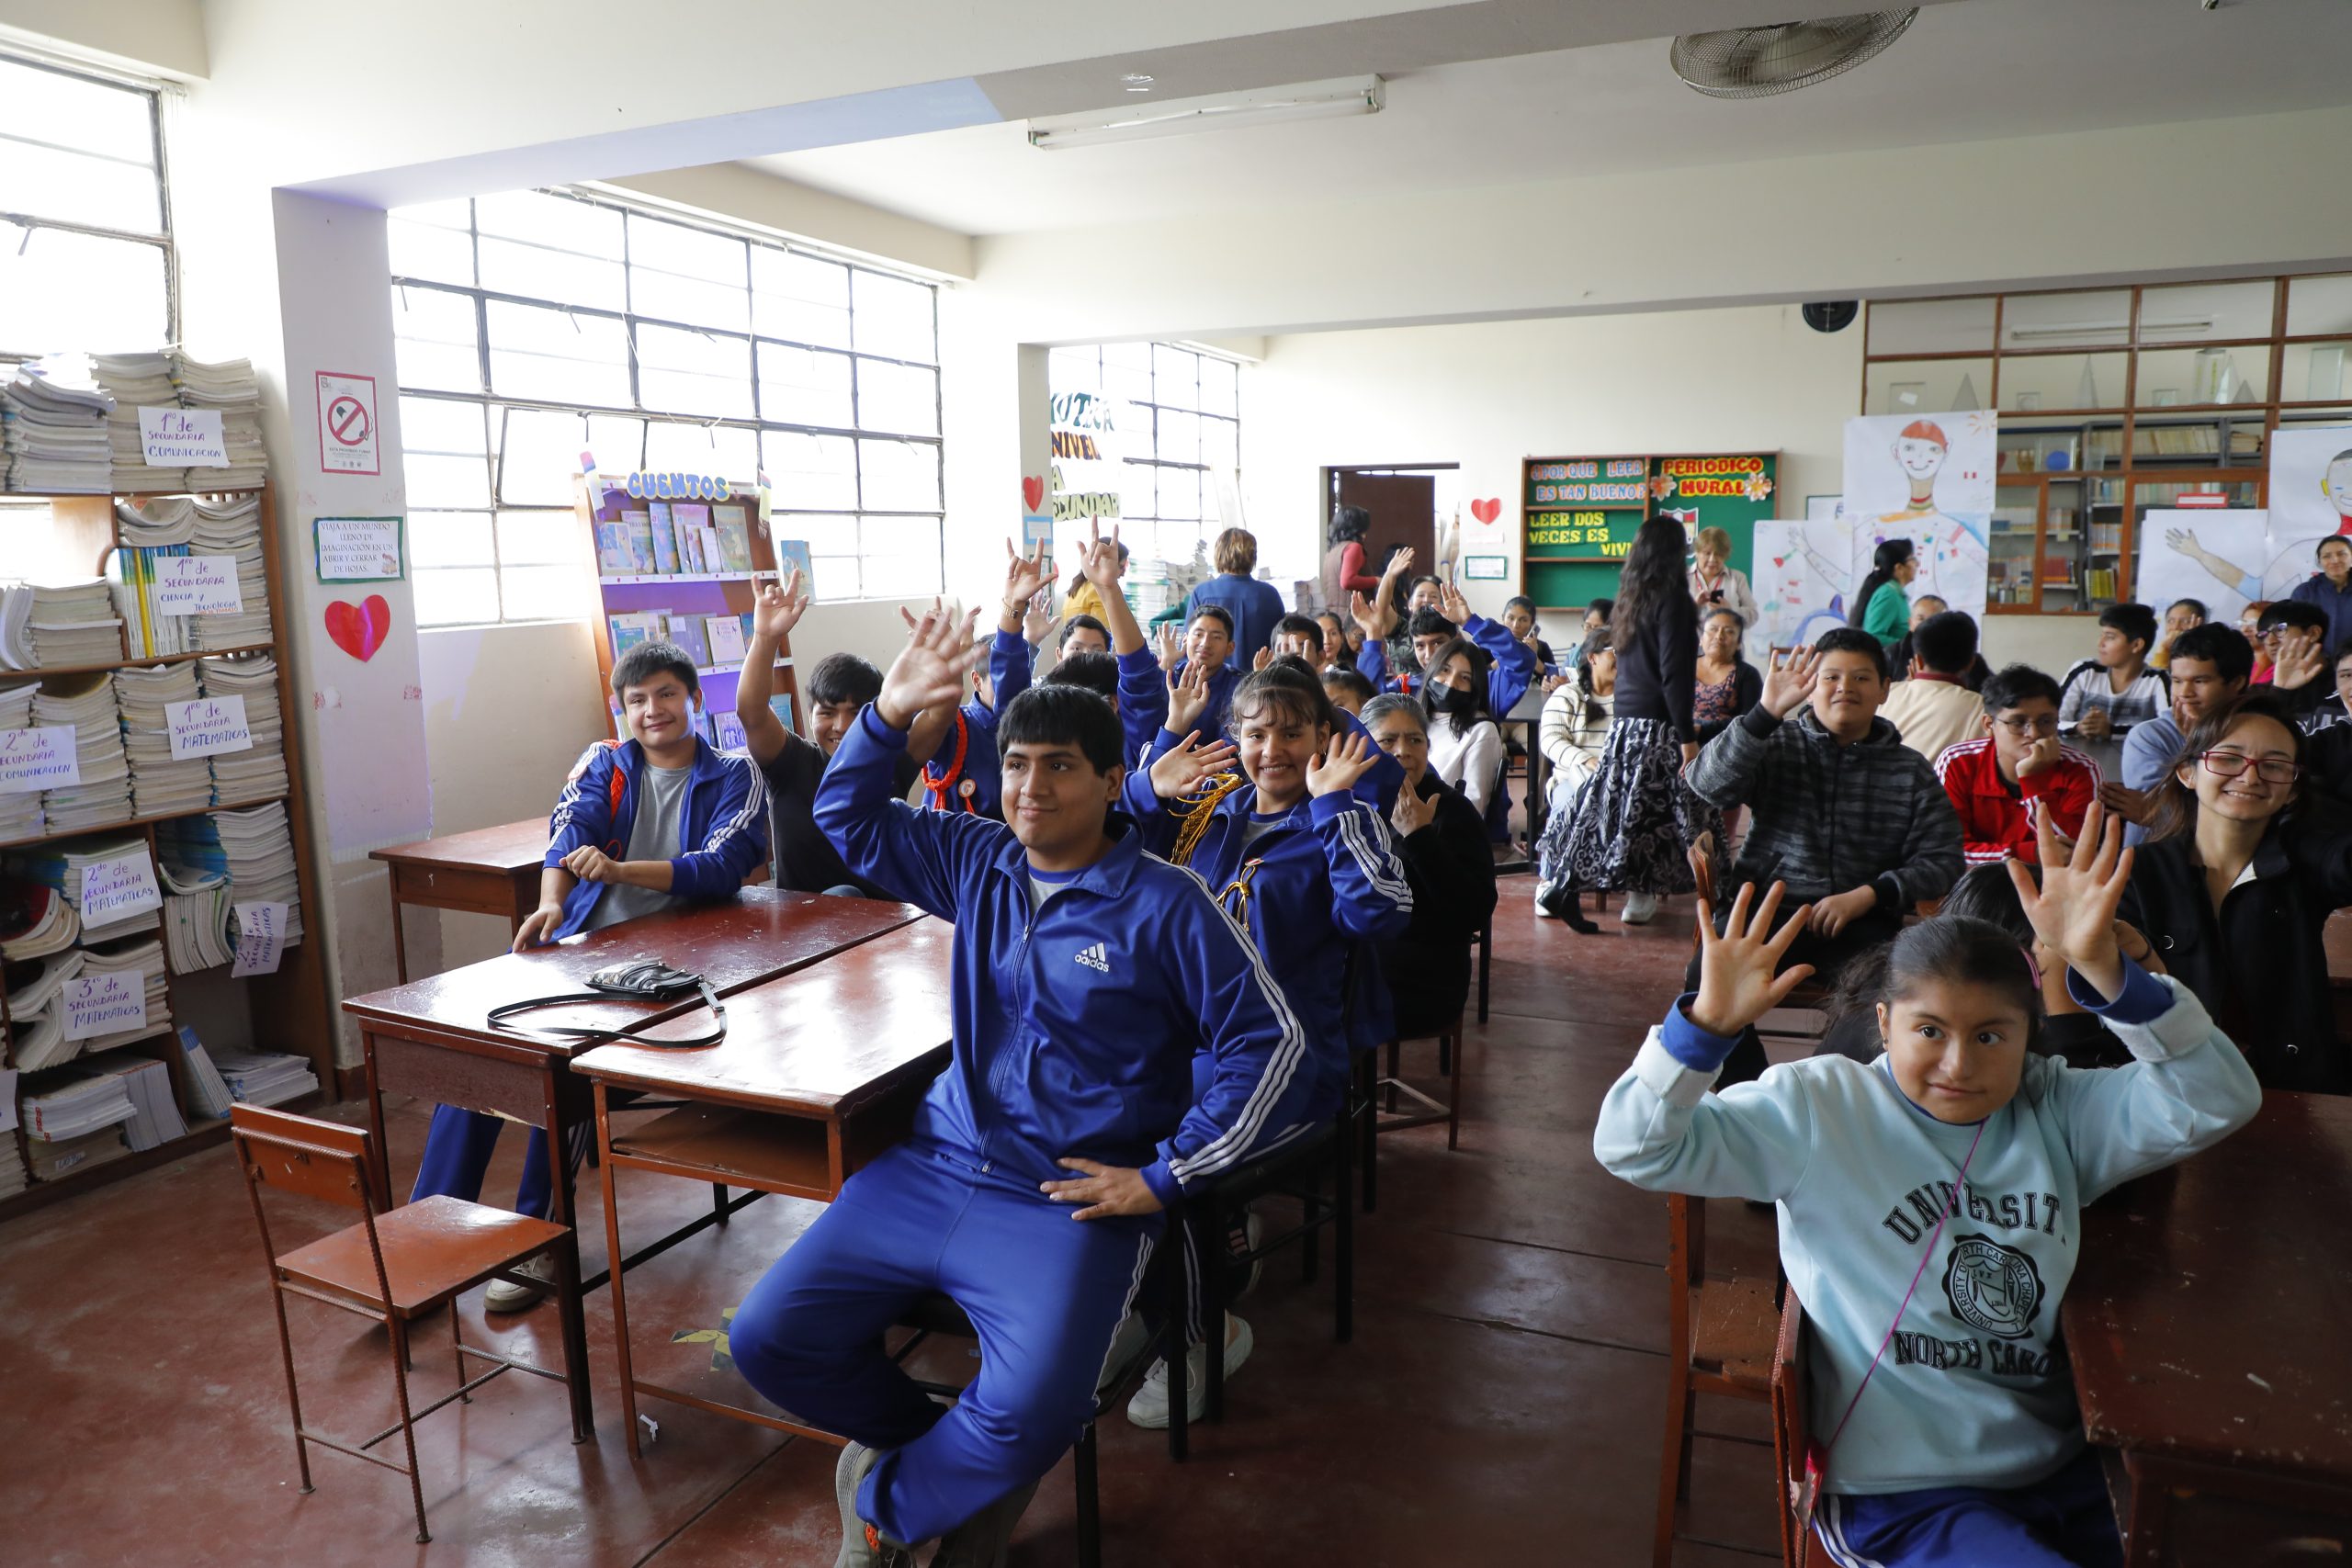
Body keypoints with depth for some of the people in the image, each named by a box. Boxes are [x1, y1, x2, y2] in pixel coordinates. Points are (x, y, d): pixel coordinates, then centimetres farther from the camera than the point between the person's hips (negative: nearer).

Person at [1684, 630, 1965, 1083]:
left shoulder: (1910, 771, 13)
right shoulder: (1776, 744, 9)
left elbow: (1943, 858, 7)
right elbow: (1709, 786, -9)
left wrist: (1866, 895, -9)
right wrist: (1767, 710, -19)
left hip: (1860, 920, 1)